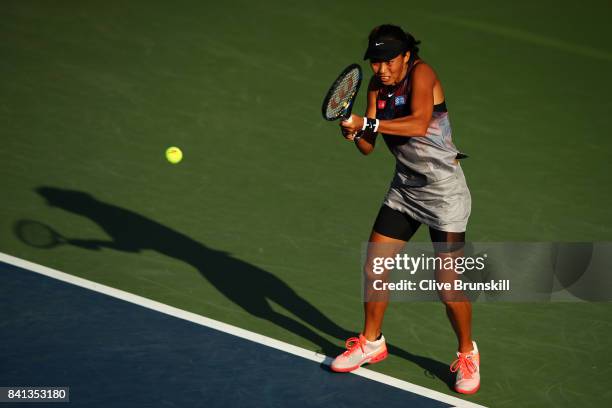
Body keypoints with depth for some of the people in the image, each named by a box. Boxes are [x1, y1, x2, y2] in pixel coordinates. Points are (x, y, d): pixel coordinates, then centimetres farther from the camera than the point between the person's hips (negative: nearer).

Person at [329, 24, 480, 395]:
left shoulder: (421, 74, -18)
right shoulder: (378, 85, 2)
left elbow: (419, 124, -36)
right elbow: (368, 147, 1)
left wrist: (368, 123, -35)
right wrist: (355, 133, -20)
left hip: (444, 190, -7)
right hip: (405, 188, 7)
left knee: (448, 285, -6)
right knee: (374, 266, 5)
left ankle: (468, 354, 17)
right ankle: (372, 343, 27)